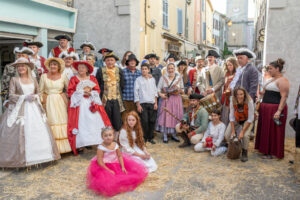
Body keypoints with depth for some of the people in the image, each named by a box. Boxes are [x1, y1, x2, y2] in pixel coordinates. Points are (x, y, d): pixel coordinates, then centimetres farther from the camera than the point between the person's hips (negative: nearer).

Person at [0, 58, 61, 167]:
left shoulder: (33, 79, 12)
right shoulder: (14, 80, 3)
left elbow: (39, 92, 14)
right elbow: (11, 95, -3)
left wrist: (35, 97, -7)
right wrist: (25, 97, -12)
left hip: (34, 108, 3)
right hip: (20, 109, -3)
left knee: (38, 132, -2)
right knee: (21, 133, -7)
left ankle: (38, 155, 9)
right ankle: (21, 158, 3)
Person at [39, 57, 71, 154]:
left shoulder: (63, 76, 5)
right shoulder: (44, 76, 5)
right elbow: (41, 91, 5)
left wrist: (67, 100, -2)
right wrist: (41, 102, -2)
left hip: (61, 102, 1)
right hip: (48, 102, 0)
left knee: (62, 120, -1)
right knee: (51, 122, -4)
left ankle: (63, 146, 10)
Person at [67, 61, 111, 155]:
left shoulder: (92, 78, 12)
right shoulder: (74, 79, 6)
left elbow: (97, 90, 7)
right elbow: (70, 92, -1)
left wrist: (90, 92, -11)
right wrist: (82, 92, -11)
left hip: (92, 103, 2)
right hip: (79, 104, -2)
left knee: (95, 122, -6)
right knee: (80, 123, -8)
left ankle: (97, 142, 1)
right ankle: (80, 145, -5)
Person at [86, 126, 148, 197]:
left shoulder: (115, 145, -4)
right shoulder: (101, 147, -19)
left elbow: (120, 156, 4)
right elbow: (99, 161, -20)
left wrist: (123, 167, -7)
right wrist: (109, 170, -23)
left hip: (117, 164, 6)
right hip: (105, 166, -6)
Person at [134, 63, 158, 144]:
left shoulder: (152, 79, 13)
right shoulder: (138, 80, 2)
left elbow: (155, 91, 14)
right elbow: (136, 92, 0)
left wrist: (156, 103, 6)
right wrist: (138, 105, -6)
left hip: (152, 103, 3)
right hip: (143, 103, -3)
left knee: (152, 121, 2)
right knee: (144, 121, -8)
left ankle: (150, 137, 16)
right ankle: (144, 138, 7)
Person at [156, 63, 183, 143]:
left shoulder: (179, 78, 8)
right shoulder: (163, 78, 5)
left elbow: (182, 90, 11)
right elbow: (158, 88, 4)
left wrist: (179, 91, -10)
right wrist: (160, 94, -14)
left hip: (176, 99, 2)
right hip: (166, 99, -1)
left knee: (176, 116, 2)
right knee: (165, 116, -4)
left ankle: (174, 134, 15)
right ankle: (165, 135, 4)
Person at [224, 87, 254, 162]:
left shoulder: (249, 101, -31)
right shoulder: (233, 101, -24)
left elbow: (250, 119, -26)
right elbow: (231, 116, -17)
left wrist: (242, 131, -27)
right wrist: (233, 131, -19)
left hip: (247, 121, -3)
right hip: (236, 120, 3)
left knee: (245, 135, -27)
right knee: (227, 135, -12)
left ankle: (244, 154, -2)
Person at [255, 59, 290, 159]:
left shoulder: (282, 80, -13)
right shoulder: (272, 79, 17)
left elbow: (284, 97, -21)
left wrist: (279, 111, -28)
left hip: (275, 109, -9)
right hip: (266, 109, 9)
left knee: (274, 131, 0)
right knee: (265, 130, 14)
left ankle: (273, 153, 11)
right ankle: (266, 149, 25)